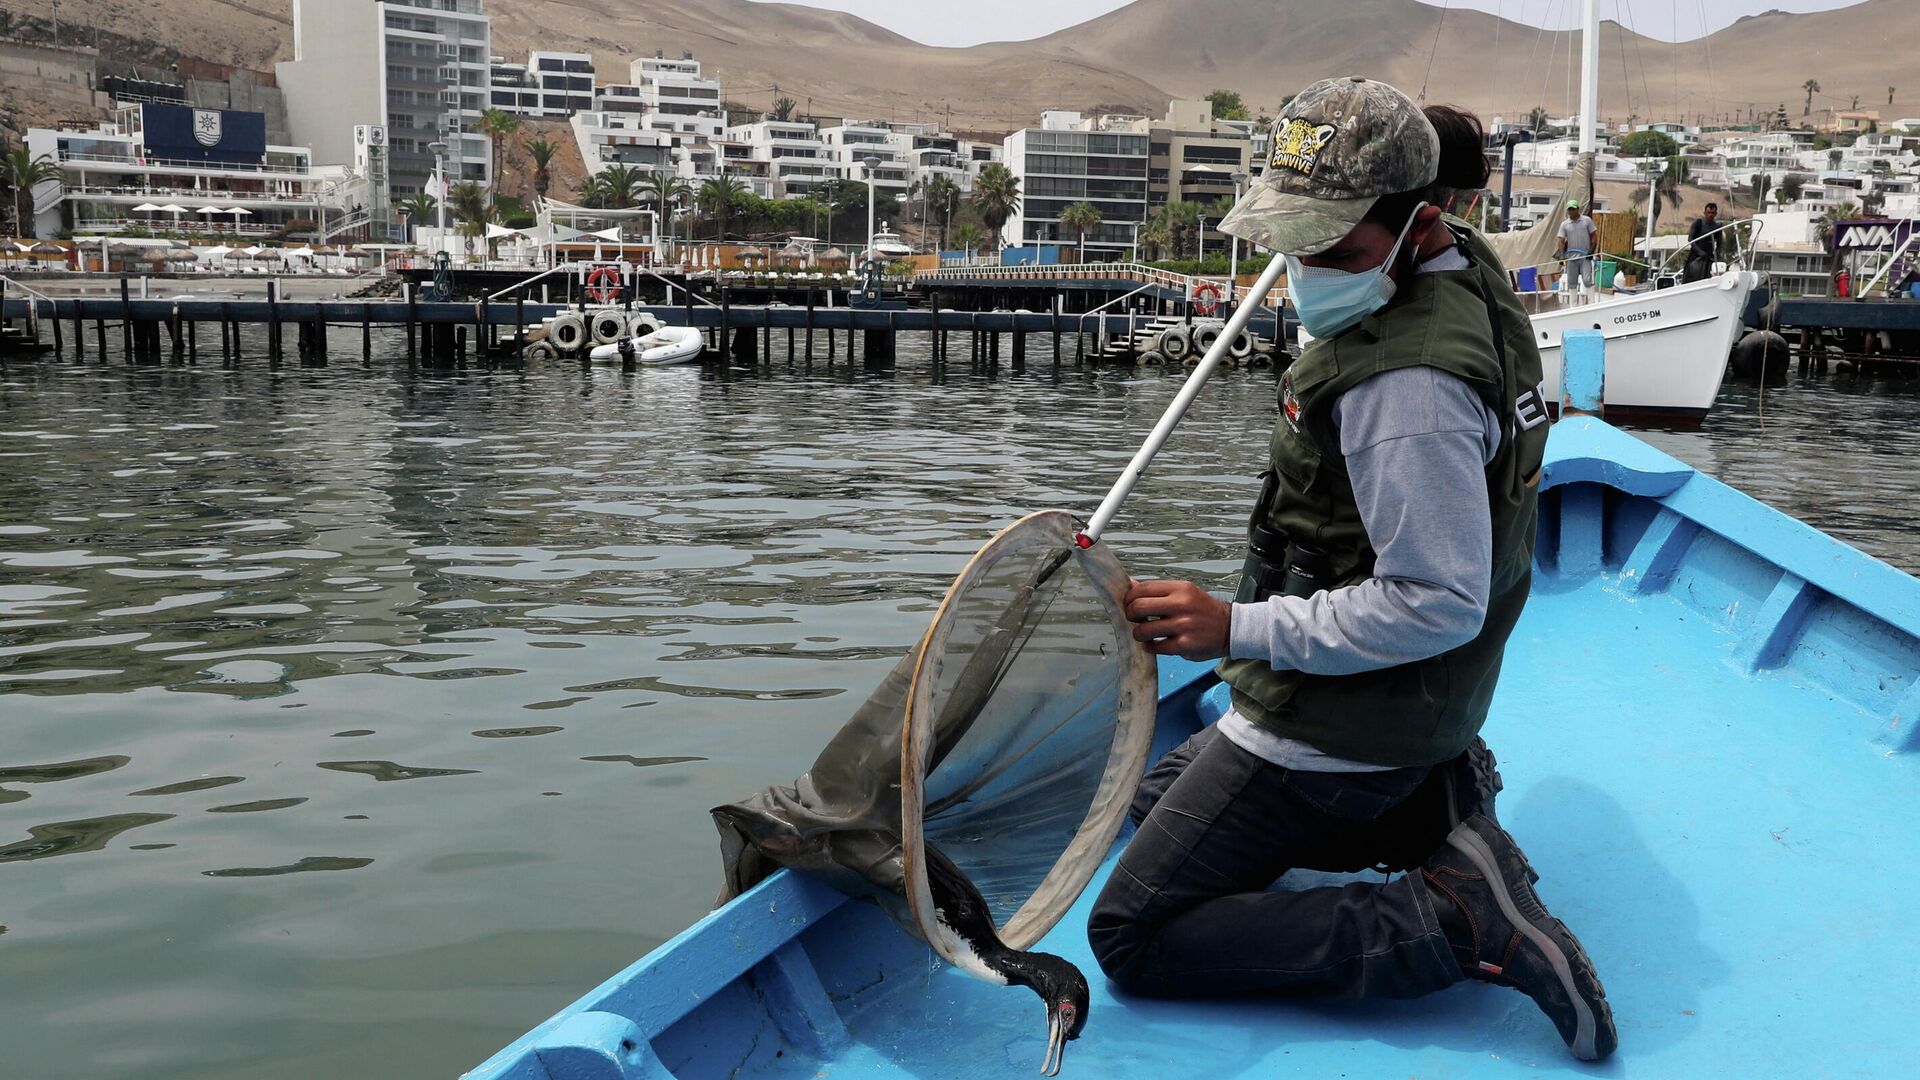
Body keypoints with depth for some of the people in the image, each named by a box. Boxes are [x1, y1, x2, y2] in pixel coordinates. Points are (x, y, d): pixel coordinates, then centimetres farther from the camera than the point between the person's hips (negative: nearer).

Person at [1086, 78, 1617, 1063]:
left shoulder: (1406, 386, -31)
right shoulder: (1464, 268, 0)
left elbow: (1438, 603, -30)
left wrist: (1237, 629, -27)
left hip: (1332, 728, -10)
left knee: (1129, 936, -4)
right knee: (1158, 799, 29)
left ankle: (1456, 924, -10)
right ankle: (1433, 808, 11)